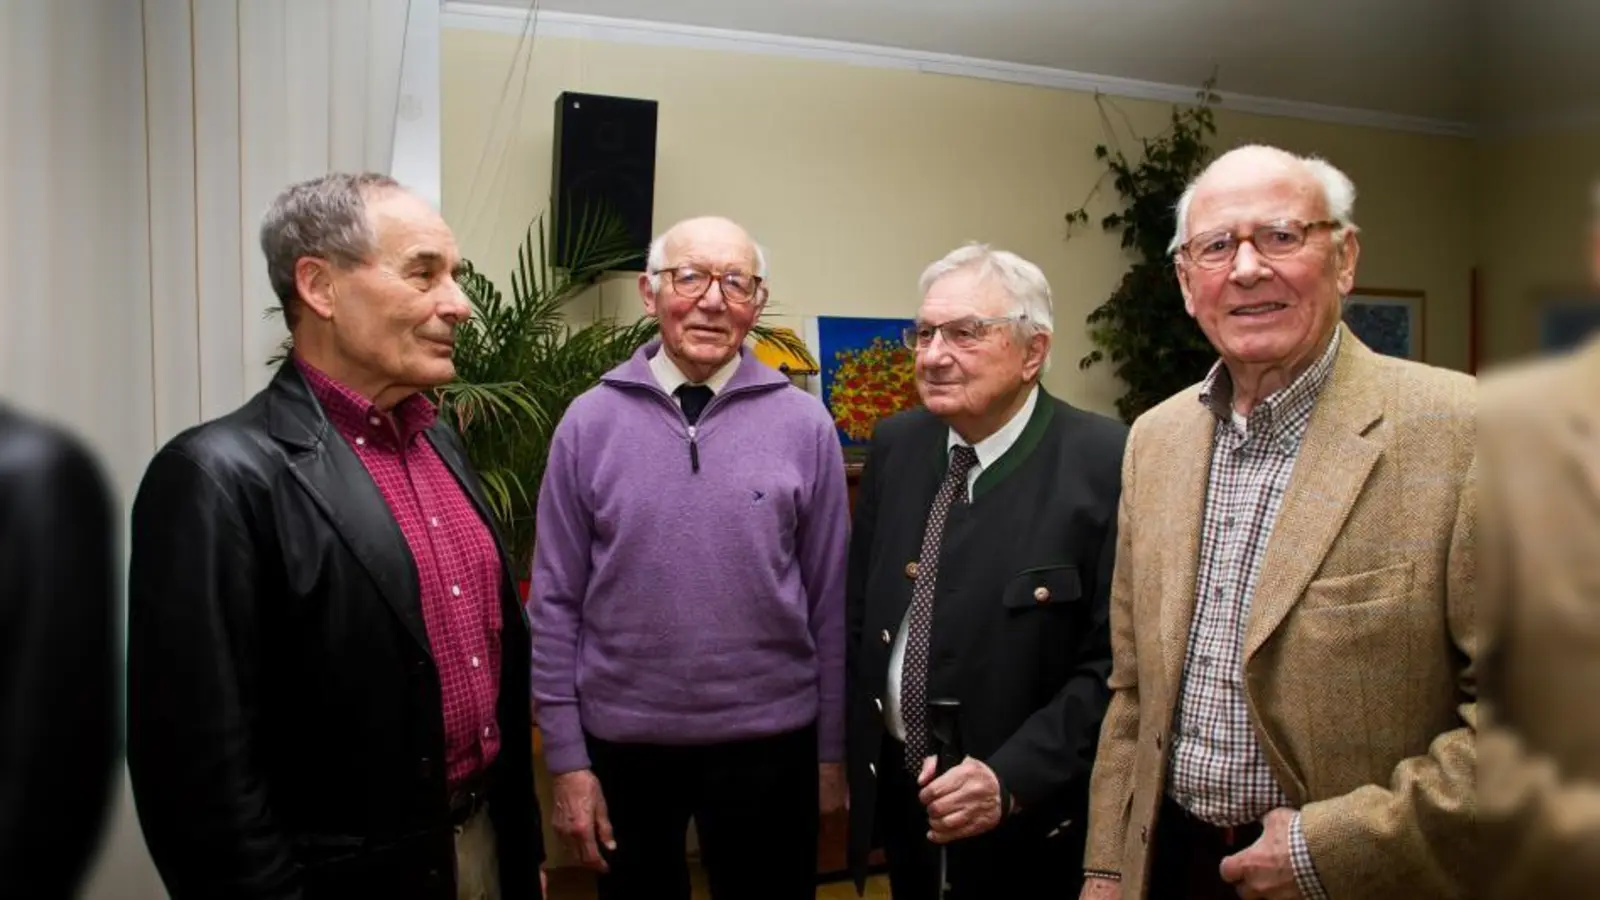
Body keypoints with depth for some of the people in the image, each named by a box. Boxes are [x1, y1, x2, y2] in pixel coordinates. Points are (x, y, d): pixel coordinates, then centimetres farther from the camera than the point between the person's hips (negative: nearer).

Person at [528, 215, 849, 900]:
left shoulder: (804, 424, -5)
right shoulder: (590, 421, -4)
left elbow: (830, 601, -1)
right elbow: (555, 604, -2)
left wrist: (832, 751, 1)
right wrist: (567, 760, -3)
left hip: (768, 741, 0)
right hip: (622, 740, 1)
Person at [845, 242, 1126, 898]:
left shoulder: (1106, 464, -17)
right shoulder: (895, 445, 0)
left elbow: (1115, 663, -17)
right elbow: (860, 615, 8)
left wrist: (1012, 780, -23)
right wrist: (853, 759, 6)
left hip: (1031, 822, -5)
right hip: (894, 791, 5)